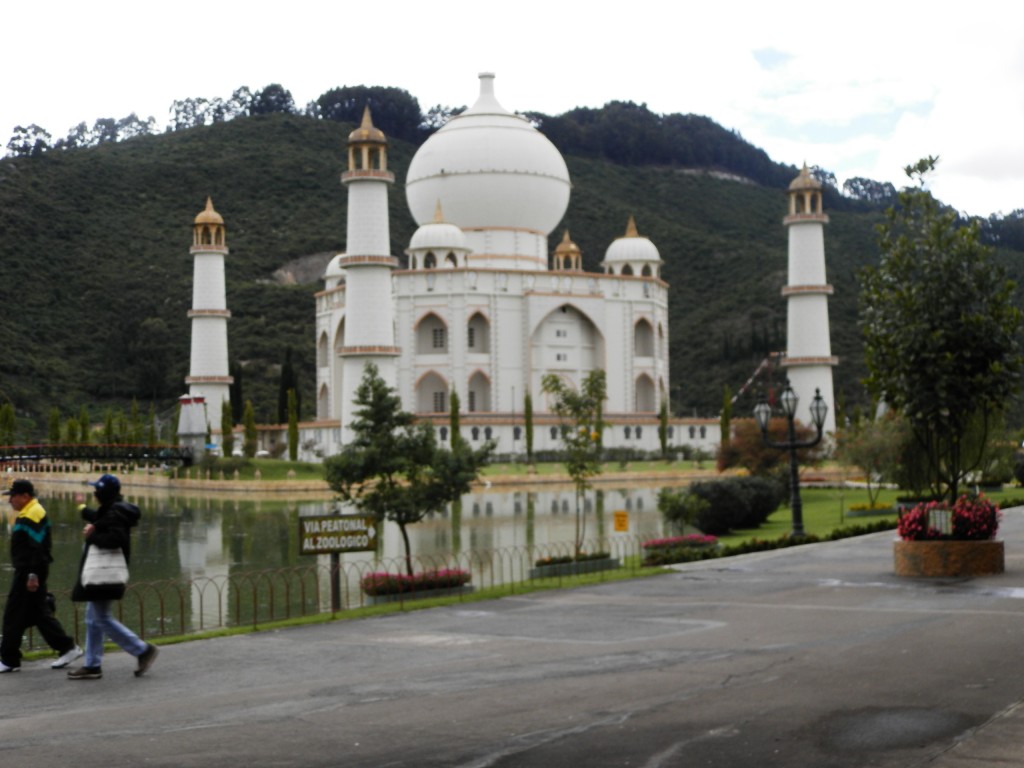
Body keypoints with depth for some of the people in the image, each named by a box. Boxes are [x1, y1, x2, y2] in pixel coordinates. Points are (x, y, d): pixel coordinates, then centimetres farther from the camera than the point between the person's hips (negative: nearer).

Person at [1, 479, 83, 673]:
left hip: (28, 572, -10)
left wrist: (33, 575, -24)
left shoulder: (32, 516, -16)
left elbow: (37, 548, -22)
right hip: (27, 571, 10)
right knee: (39, 613, 12)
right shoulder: (25, 515, 17)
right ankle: (67, 648, 14)